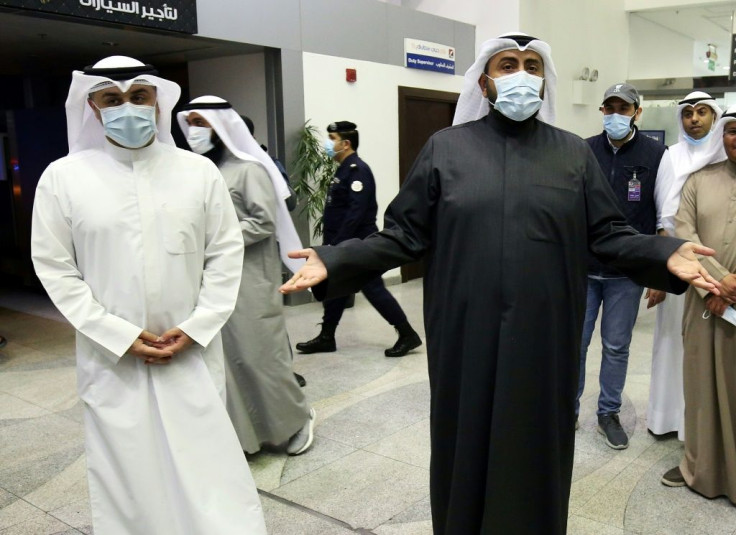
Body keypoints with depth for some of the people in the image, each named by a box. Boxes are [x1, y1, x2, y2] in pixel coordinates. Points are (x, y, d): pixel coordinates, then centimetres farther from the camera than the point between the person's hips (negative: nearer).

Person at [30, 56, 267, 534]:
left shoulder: (200, 171, -1)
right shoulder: (63, 177, -3)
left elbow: (226, 254, 1)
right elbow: (55, 269, -3)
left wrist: (195, 329, -8)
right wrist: (121, 337, -9)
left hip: (193, 350, 1)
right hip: (113, 356, 0)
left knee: (208, 459, 10)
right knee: (128, 466, 11)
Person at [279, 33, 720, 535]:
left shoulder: (574, 152, 6)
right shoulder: (445, 147, 2)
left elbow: (608, 232, 5)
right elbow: (404, 233, -1)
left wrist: (665, 254, -13)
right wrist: (335, 260, -13)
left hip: (545, 334, 1)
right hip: (466, 334, -1)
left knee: (536, 445, 12)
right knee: (465, 441, 10)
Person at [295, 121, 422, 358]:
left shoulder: (357, 170, -16)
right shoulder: (344, 170, 14)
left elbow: (357, 212, -25)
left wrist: (335, 245, -24)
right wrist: (331, 243, 16)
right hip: (344, 244, 10)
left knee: (374, 290, -5)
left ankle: (408, 335, 4)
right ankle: (326, 338, 25)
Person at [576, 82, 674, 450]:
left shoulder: (656, 156, -3)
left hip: (627, 273, -1)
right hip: (582, 269, 1)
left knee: (616, 347, 11)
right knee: (574, 344, 8)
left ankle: (609, 415, 28)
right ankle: (568, 409, 25)